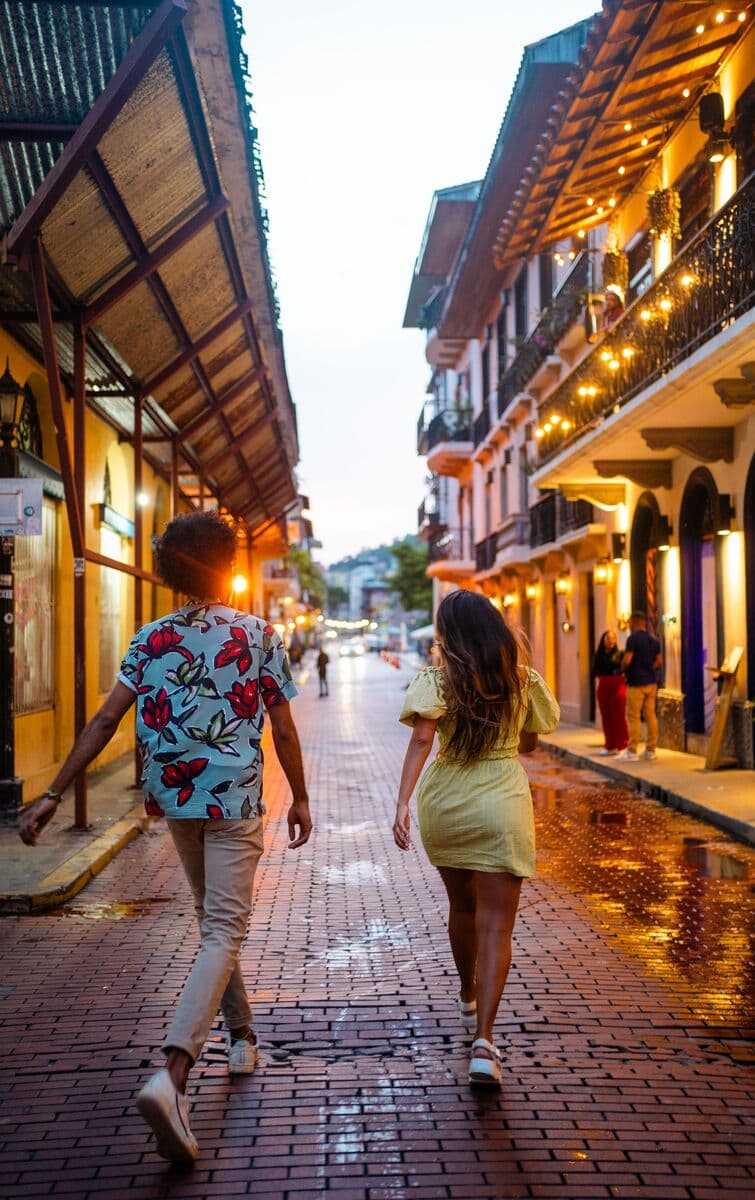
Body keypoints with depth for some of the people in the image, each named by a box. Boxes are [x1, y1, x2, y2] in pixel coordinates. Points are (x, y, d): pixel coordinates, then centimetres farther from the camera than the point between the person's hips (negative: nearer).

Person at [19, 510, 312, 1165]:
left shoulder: (151, 639, 1)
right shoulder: (259, 635, -6)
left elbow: (105, 721, -5)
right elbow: (283, 728, -3)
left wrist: (52, 795, -3)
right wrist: (300, 798, 9)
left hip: (175, 798, 4)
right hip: (235, 799, -4)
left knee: (213, 921, 23)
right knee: (223, 932, -7)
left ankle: (242, 1037, 38)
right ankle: (172, 1075, -24)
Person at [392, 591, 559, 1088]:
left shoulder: (437, 679, -5)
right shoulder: (524, 680, 1)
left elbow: (421, 740, -19)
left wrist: (402, 802, -25)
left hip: (444, 802, 2)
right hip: (502, 804, -1)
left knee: (462, 904, 24)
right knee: (496, 925, 0)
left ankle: (469, 998, 48)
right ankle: (484, 1041, -13)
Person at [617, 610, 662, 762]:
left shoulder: (633, 638, -11)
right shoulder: (654, 640, 11)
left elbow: (627, 660, -18)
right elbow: (659, 661, 11)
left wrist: (623, 670, 1)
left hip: (636, 683, -7)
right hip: (651, 682, 7)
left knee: (634, 716, -3)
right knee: (650, 715, 8)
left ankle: (632, 751, -2)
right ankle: (651, 750, 9)